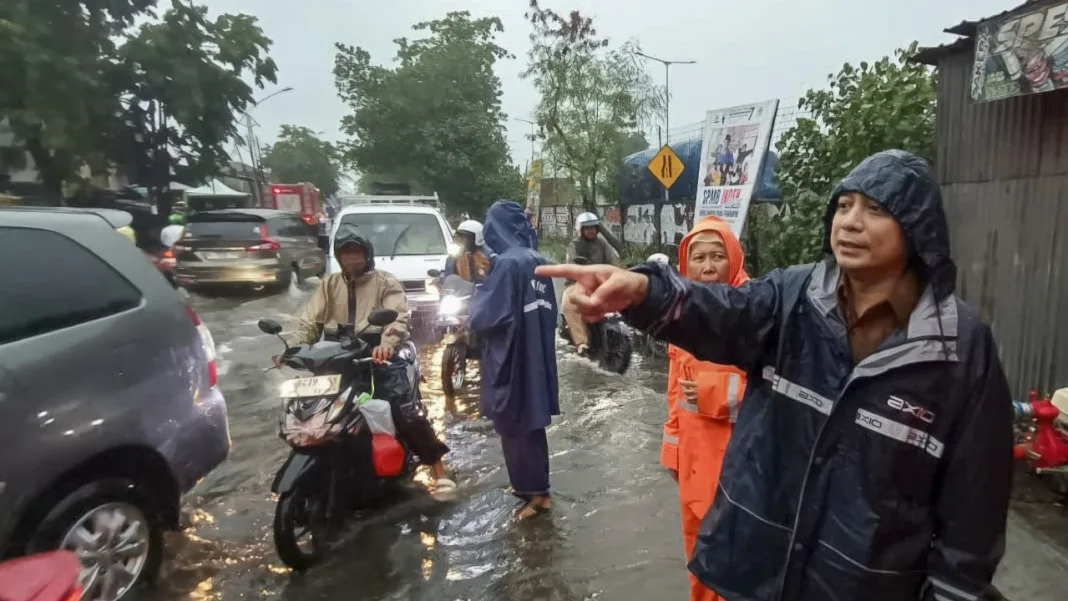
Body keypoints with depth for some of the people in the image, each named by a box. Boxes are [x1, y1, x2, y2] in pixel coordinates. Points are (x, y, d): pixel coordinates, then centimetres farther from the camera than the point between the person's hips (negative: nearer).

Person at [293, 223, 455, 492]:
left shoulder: (385, 282, 1)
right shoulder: (329, 284, 15)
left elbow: (399, 318, -15)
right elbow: (310, 321, 6)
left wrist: (386, 345, -36)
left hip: (377, 358, -4)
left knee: (407, 411, -16)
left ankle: (439, 470, -9)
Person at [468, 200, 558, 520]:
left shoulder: (507, 263, -20)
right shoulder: (539, 262, 4)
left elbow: (486, 316, -19)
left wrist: (471, 317, 0)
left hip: (511, 359, -8)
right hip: (537, 357, 8)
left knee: (516, 425, 6)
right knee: (530, 422, 19)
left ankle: (537, 493, 15)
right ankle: (531, 484, 33)